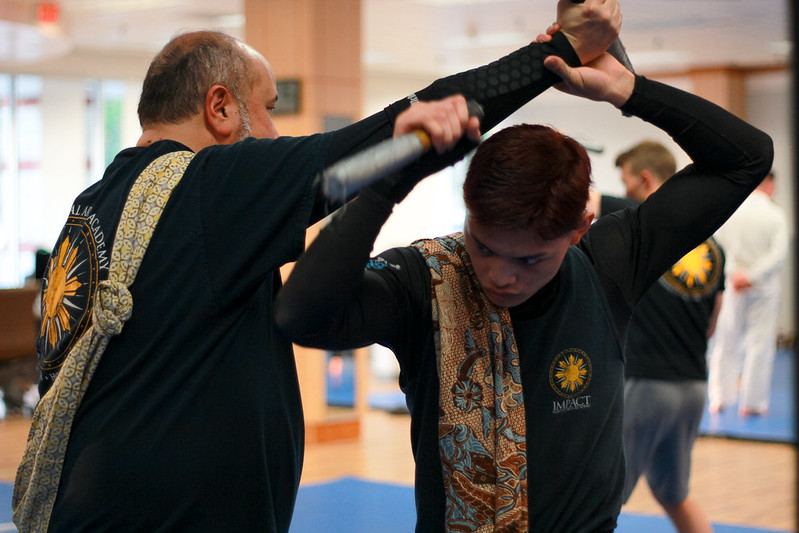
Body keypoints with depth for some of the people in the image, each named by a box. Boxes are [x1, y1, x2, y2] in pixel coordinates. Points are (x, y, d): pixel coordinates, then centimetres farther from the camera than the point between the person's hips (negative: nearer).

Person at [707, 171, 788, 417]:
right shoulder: (775, 215, -8)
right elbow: (778, 253, -15)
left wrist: (733, 274, -10)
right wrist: (752, 276, -15)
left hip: (732, 287, 2)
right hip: (764, 290, -2)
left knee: (726, 343, 11)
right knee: (760, 342, 5)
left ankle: (719, 398, 15)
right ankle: (753, 401, 6)